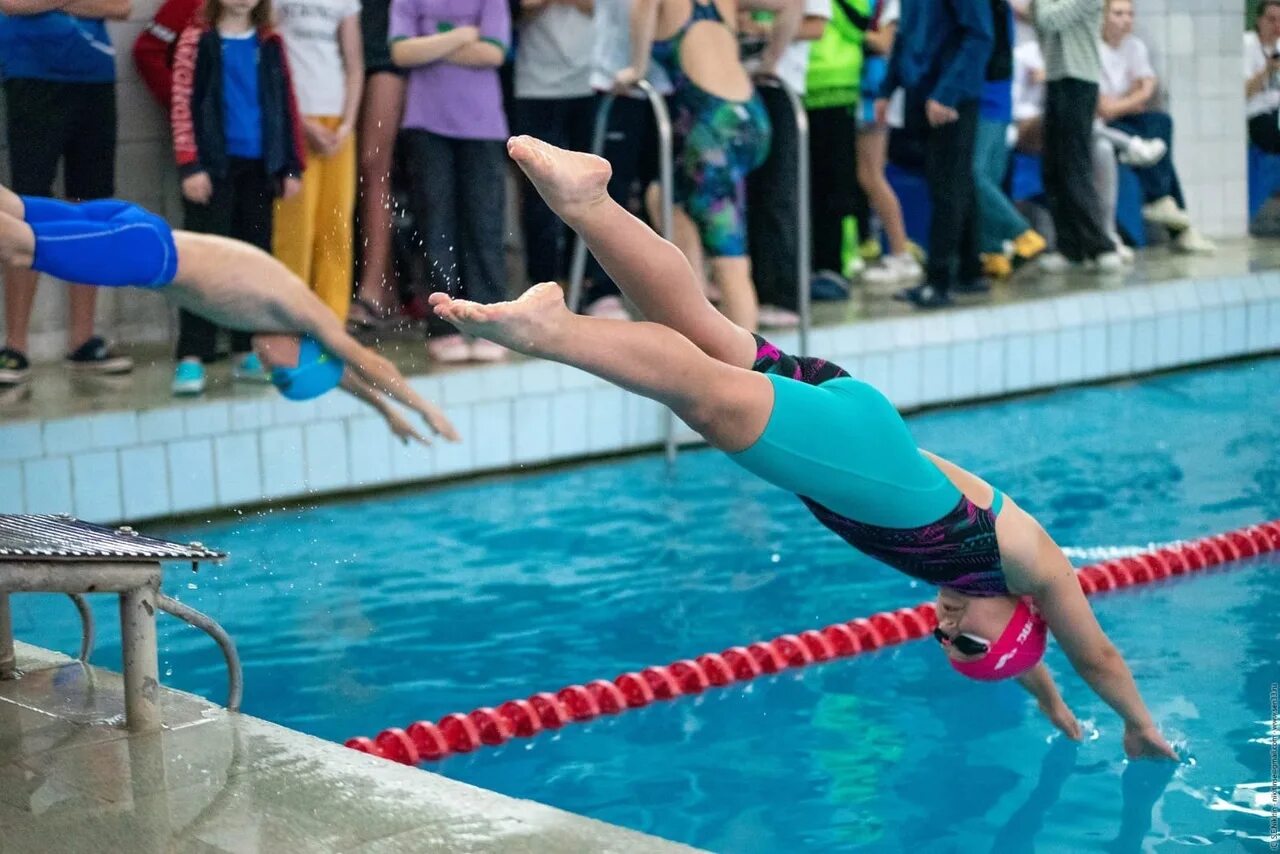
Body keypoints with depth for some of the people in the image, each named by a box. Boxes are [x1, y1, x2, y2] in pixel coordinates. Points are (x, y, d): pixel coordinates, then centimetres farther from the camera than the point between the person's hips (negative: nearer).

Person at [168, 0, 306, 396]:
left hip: (258, 166, 4)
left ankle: (247, 351, 16)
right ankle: (191, 357, -6)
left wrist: (291, 166, 8)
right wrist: (190, 166, -13)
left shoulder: (269, 43, 9)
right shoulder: (197, 39, -3)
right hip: (213, 165, -4)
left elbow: (285, 104, 11)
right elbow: (182, 105, -7)